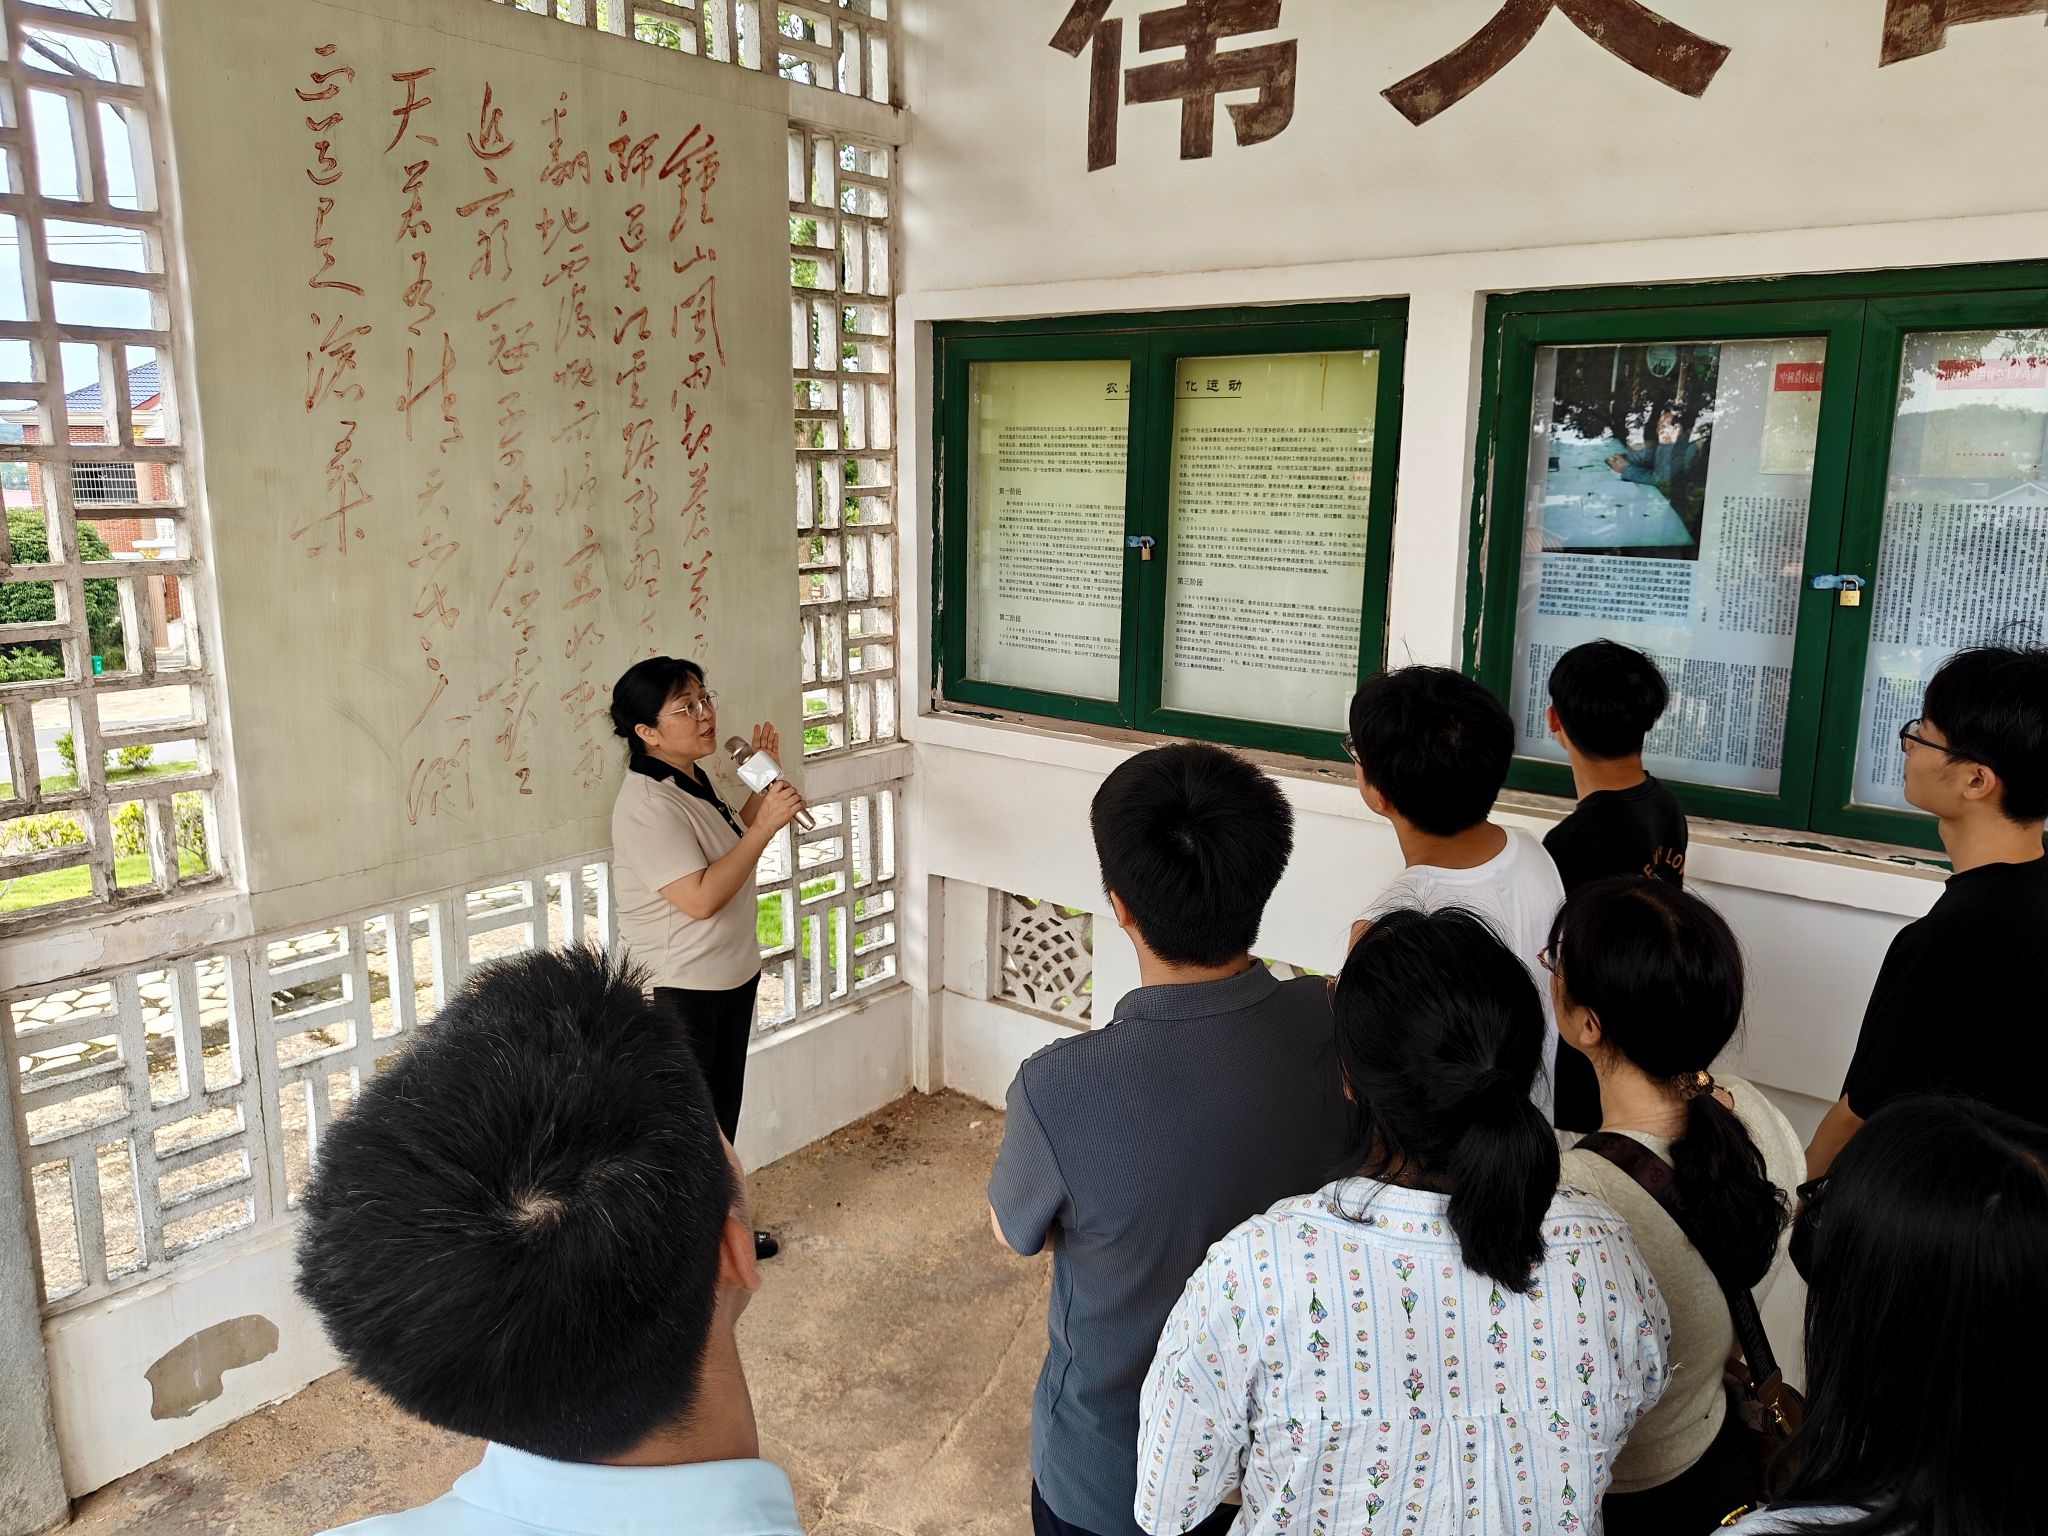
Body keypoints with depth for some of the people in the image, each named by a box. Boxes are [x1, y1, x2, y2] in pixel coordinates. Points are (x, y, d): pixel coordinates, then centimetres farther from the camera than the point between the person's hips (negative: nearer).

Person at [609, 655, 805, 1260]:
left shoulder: (694, 779, 4)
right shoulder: (646, 805, -26)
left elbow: (730, 844, 19)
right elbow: (701, 897, -30)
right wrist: (765, 826, -28)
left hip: (732, 975, 9)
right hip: (681, 991, -9)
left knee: (721, 1109, 22)